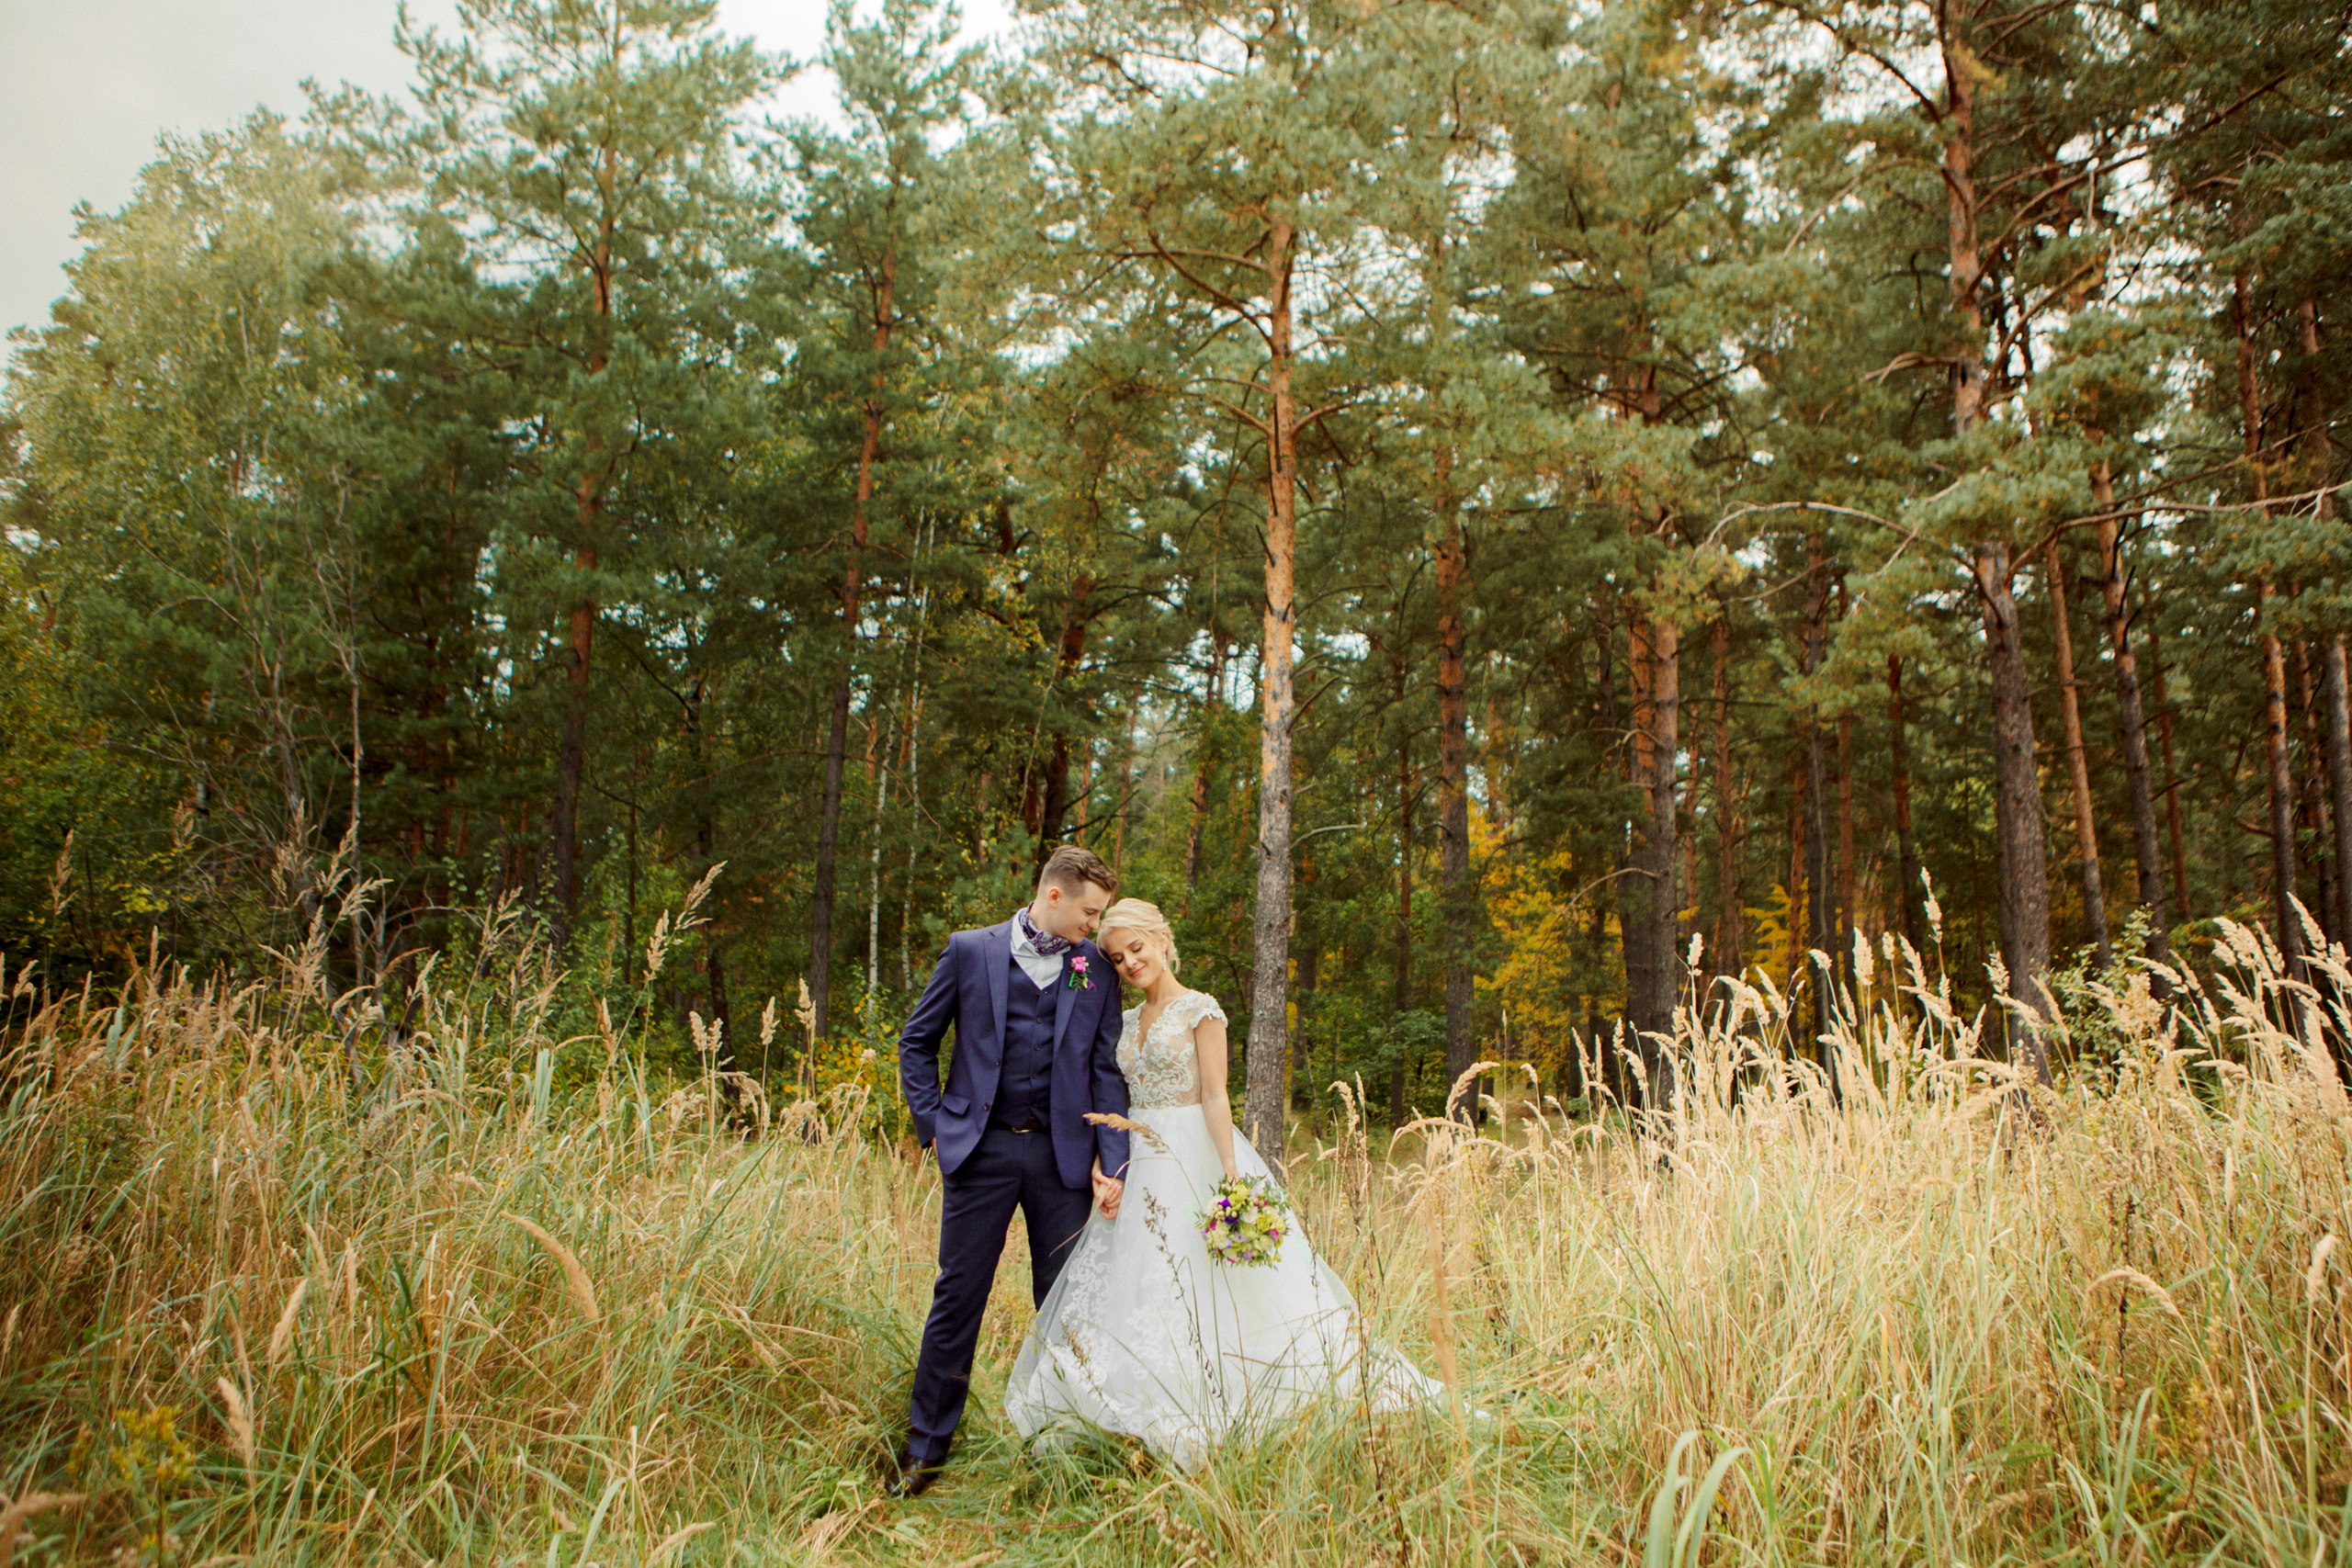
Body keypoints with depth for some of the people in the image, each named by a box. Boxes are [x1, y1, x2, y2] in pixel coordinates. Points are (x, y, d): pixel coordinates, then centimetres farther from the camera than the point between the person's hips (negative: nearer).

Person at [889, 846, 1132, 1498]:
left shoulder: (1097, 968, 6)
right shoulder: (971, 951, 1)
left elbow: (1107, 1070, 5)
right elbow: (917, 1041, 8)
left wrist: (1111, 1162, -3)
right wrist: (935, 1122, -1)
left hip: (1062, 1155, 2)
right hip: (981, 1150, -1)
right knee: (958, 1297, 5)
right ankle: (925, 1448, 19)